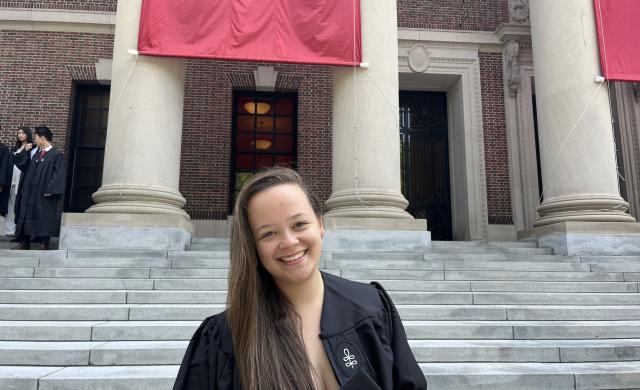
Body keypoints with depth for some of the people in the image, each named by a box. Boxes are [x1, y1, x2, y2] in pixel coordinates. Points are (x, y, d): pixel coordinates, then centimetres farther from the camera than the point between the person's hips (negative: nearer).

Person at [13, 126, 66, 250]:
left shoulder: (57, 154, -8)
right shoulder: (35, 152, 13)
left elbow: (58, 174, -14)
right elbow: (21, 164, 16)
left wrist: (51, 190, -20)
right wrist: (25, 151, 6)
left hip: (44, 194, -7)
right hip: (29, 192, 7)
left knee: (44, 218, -1)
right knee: (26, 216, 9)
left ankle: (44, 244, 7)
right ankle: (24, 242, 16)